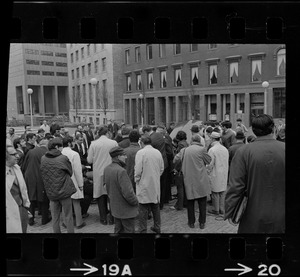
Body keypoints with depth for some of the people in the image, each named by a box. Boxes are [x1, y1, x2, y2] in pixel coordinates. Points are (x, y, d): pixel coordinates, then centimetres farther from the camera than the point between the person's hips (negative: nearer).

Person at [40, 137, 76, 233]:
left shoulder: (43, 159, -2)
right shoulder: (63, 158, -13)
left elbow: (42, 174, 10)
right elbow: (70, 172, -3)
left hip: (51, 192, 4)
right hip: (64, 191, -4)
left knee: (55, 218, 14)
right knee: (68, 217, 9)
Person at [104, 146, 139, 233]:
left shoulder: (106, 169, -1)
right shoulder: (121, 171, -27)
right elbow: (128, 193, -27)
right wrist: (135, 202, -10)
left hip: (115, 209, 8)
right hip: (126, 210, -8)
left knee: (118, 230, 21)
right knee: (129, 230, 7)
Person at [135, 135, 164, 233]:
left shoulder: (140, 153, -14)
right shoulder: (158, 152, 3)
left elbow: (138, 170, -15)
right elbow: (162, 168, 10)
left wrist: (136, 180, 0)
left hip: (144, 185, -6)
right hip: (156, 185, 6)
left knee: (143, 209, 1)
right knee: (155, 207, 17)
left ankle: (142, 230, 6)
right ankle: (157, 227, 28)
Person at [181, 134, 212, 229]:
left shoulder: (184, 150, 1)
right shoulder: (201, 149, -9)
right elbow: (209, 160, 2)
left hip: (189, 180, 2)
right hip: (201, 180, -2)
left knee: (190, 202, 13)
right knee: (202, 202, 10)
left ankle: (191, 222, 21)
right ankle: (202, 223, 15)